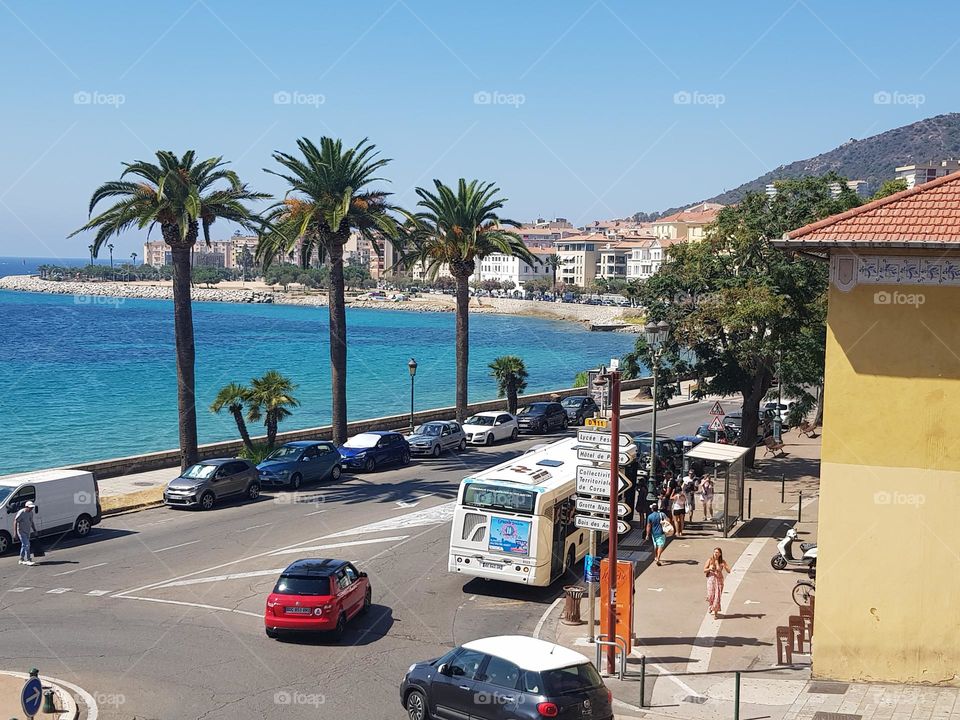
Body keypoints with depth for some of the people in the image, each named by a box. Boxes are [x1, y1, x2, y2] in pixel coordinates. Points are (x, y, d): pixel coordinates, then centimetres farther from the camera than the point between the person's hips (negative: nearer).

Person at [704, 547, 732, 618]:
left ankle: (716, 613, 5)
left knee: (717, 596, -3)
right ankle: (710, 607, 27)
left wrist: (725, 566, -25)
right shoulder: (710, 560, -2)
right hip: (711, 579, 0)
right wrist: (710, 569, -22)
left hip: (719, 580, 0)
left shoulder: (722, 561, -1)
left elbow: (729, 571, -6)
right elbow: (704, 570, -2)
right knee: (711, 595, -5)